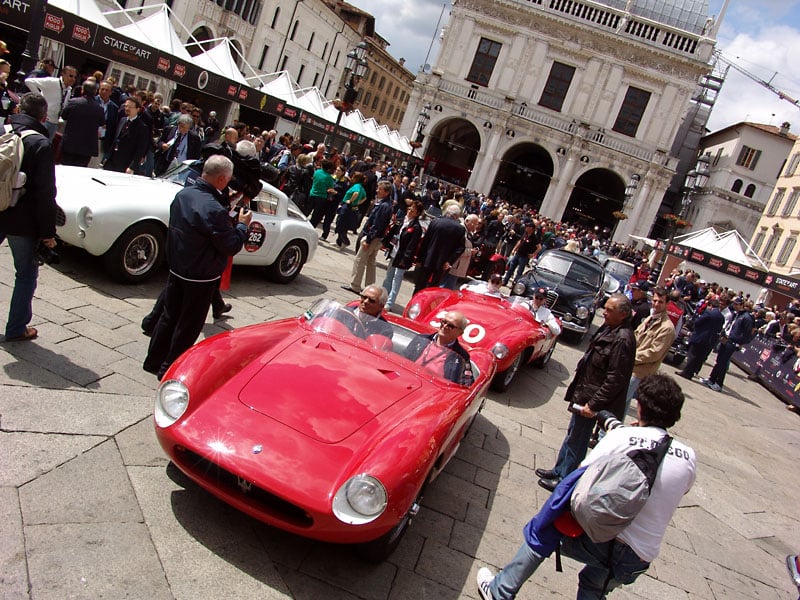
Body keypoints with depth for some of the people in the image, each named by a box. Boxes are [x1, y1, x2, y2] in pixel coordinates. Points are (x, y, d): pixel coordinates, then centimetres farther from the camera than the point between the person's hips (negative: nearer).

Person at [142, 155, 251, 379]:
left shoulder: (182, 194, -3)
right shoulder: (214, 210, -29)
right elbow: (231, 246, -21)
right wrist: (242, 225, -5)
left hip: (175, 268, 8)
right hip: (200, 277, -8)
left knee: (169, 316, 21)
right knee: (188, 326, 10)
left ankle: (154, 361, 34)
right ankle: (169, 368, 21)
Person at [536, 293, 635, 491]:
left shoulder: (622, 340, -24)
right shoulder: (608, 328, 4)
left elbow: (616, 379, -24)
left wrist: (593, 404, -21)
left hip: (592, 399, -9)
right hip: (584, 394, 9)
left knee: (576, 442, 6)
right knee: (572, 436, 22)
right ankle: (559, 471, 38)